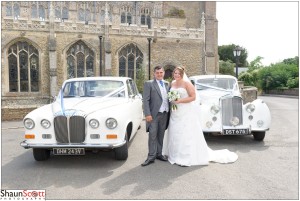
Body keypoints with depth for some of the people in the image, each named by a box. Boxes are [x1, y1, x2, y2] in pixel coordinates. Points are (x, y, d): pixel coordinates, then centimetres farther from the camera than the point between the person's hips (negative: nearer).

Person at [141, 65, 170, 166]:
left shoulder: (167, 84, 14)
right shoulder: (149, 84, -1)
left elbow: (169, 98, 16)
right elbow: (146, 100, -7)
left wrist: (169, 112, 8)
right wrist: (147, 114, -15)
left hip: (165, 114, 5)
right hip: (154, 114, -5)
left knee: (161, 135, 12)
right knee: (152, 136, -3)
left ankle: (159, 154, 24)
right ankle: (151, 157, 5)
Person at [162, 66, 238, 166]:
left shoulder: (187, 83, -8)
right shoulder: (172, 84, 11)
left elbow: (193, 97, -13)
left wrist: (180, 101, -19)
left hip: (187, 113, -7)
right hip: (175, 113, 7)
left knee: (187, 134, -5)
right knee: (175, 133, 9)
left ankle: (187, 158, 0)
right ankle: (176, 154, 20)